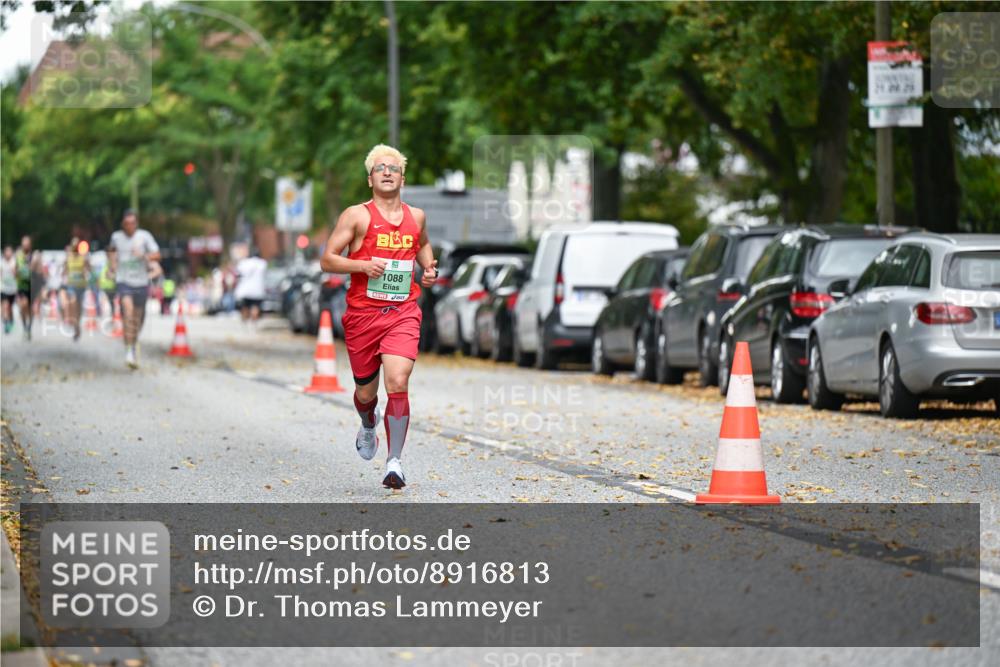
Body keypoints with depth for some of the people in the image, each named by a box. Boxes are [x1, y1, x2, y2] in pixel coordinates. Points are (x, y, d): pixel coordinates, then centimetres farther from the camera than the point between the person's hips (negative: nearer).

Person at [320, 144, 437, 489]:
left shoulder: (416, 217, 10)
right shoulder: (357, 215, -2)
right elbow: (327, 260, -5)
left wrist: (428, 268, 13)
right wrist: (363, 265, -20)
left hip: (403, 314, 1)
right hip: (363, 314, -1)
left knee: (398, 383, -17)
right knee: (366, 390, 10)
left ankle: (394, 461, -11)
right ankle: (368, 427, 47)